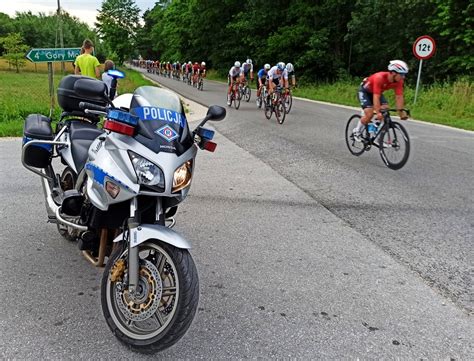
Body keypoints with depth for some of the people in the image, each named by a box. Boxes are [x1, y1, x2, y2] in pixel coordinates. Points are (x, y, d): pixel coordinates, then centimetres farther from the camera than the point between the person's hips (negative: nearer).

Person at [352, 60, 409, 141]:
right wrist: (378, 113, -50)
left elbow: (399, 96, -21)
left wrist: (401, 111, -29)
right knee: (369, 114, -20)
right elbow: (376, 97, -43)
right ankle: (356, 132, 3)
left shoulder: (399, 81, -21)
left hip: (377, 92, 6)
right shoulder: (380, 78, -39)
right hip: (364, 91, -6)